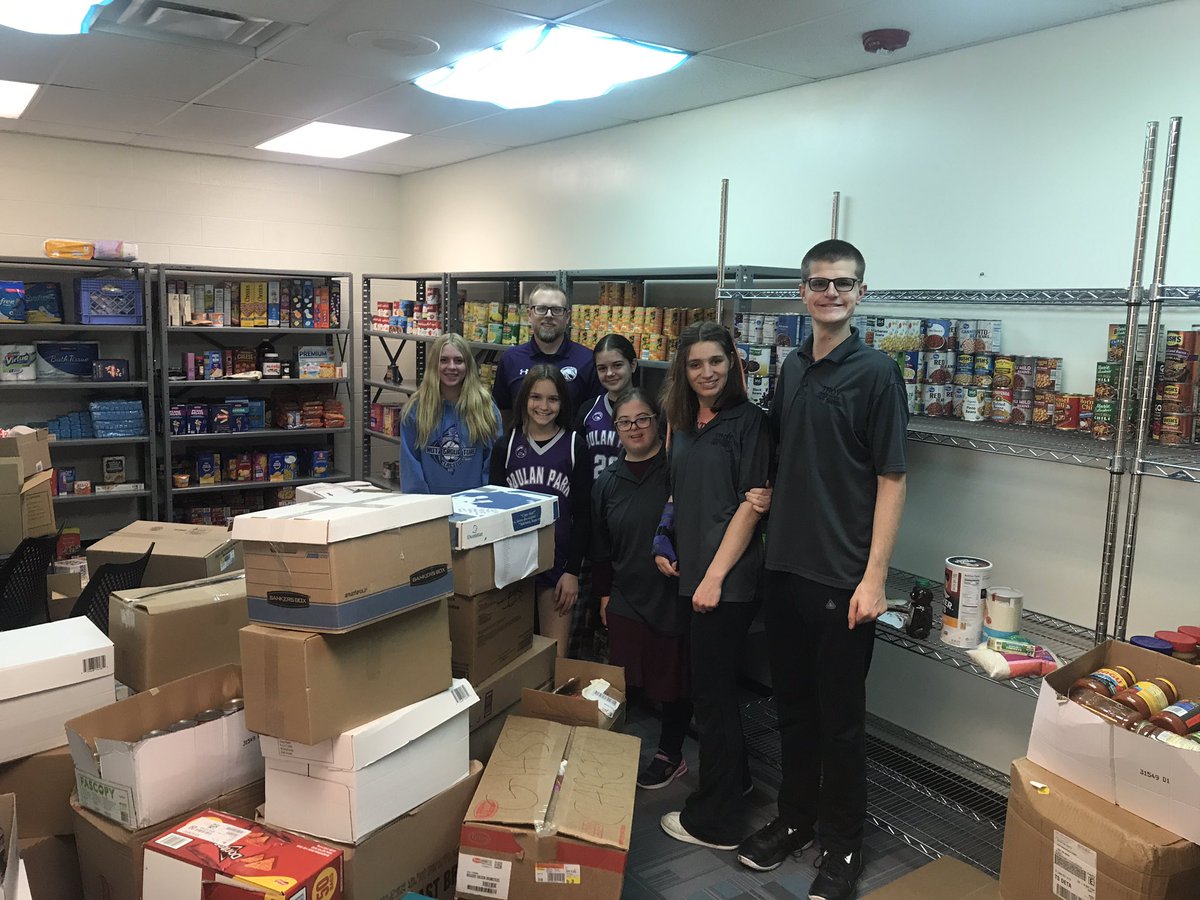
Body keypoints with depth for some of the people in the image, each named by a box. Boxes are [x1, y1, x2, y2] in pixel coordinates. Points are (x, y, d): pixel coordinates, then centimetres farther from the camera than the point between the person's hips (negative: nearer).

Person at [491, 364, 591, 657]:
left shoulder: (575, 446, 1)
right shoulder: (507, 445, 5)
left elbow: (582, 514, -1)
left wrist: (572, 570, -5)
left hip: (557, 562, -2)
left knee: (555, 657, 1)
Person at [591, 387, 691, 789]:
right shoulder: (606, 482, 8)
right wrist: (604, 593, 14)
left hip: (675, 595, -3)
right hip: (627, 598, 4)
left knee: (674, 679, 11)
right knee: (622, 680, 9)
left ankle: (670, 755, 30)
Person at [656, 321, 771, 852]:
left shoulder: (747, 421, -11)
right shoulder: (685, 423, 11)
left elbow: (751, 504, -15)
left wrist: (715, 575, -17)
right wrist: (666, 544, 7)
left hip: (728, 578, -8)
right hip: (692, 571, 8)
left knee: (712, 690, 1)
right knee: (712, 685, 19)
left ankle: (714, 821, 16)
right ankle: (734, 779, 40)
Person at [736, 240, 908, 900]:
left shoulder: (875, 372, -9)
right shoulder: (792, 368, 9)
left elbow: (891, 480, -11)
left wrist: (874, 577, -15)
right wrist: (766, 515, 10)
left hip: (843, 577, -5)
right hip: (785, 566, 6)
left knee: (840, 716, 8)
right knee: (792, 703, 17)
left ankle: (842, 846, 26)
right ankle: (794, 819, 36)